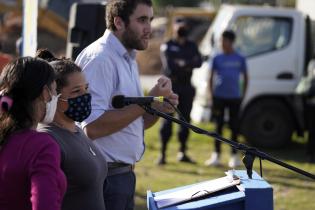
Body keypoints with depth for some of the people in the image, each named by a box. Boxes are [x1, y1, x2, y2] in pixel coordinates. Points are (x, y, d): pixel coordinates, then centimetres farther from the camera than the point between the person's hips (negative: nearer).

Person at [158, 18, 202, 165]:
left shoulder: (191, 46, 14)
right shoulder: (167, 46, 1)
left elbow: (198, 62, -4)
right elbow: (169, 66, -14)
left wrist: (182, 64, -15)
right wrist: (187, 67, -9)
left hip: (186, 88, 5)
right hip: (171, 87, -4)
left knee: (185, 120, 7)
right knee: (167, 121, -6)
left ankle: (182, 153, 16)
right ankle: (163, 153, -5)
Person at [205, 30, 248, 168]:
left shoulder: (240, 59, 3)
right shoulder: (217, 59, 4)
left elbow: (245, 78, 10)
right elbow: (211, 78, 7)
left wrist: (243, 95, 4)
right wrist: (212, 94, 0)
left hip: (234, 97, 0)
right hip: (219, 97, 0)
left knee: (234, 126, 3)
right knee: (219, 125, 3)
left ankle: (234, 155, 11)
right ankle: (216, 155, 9)